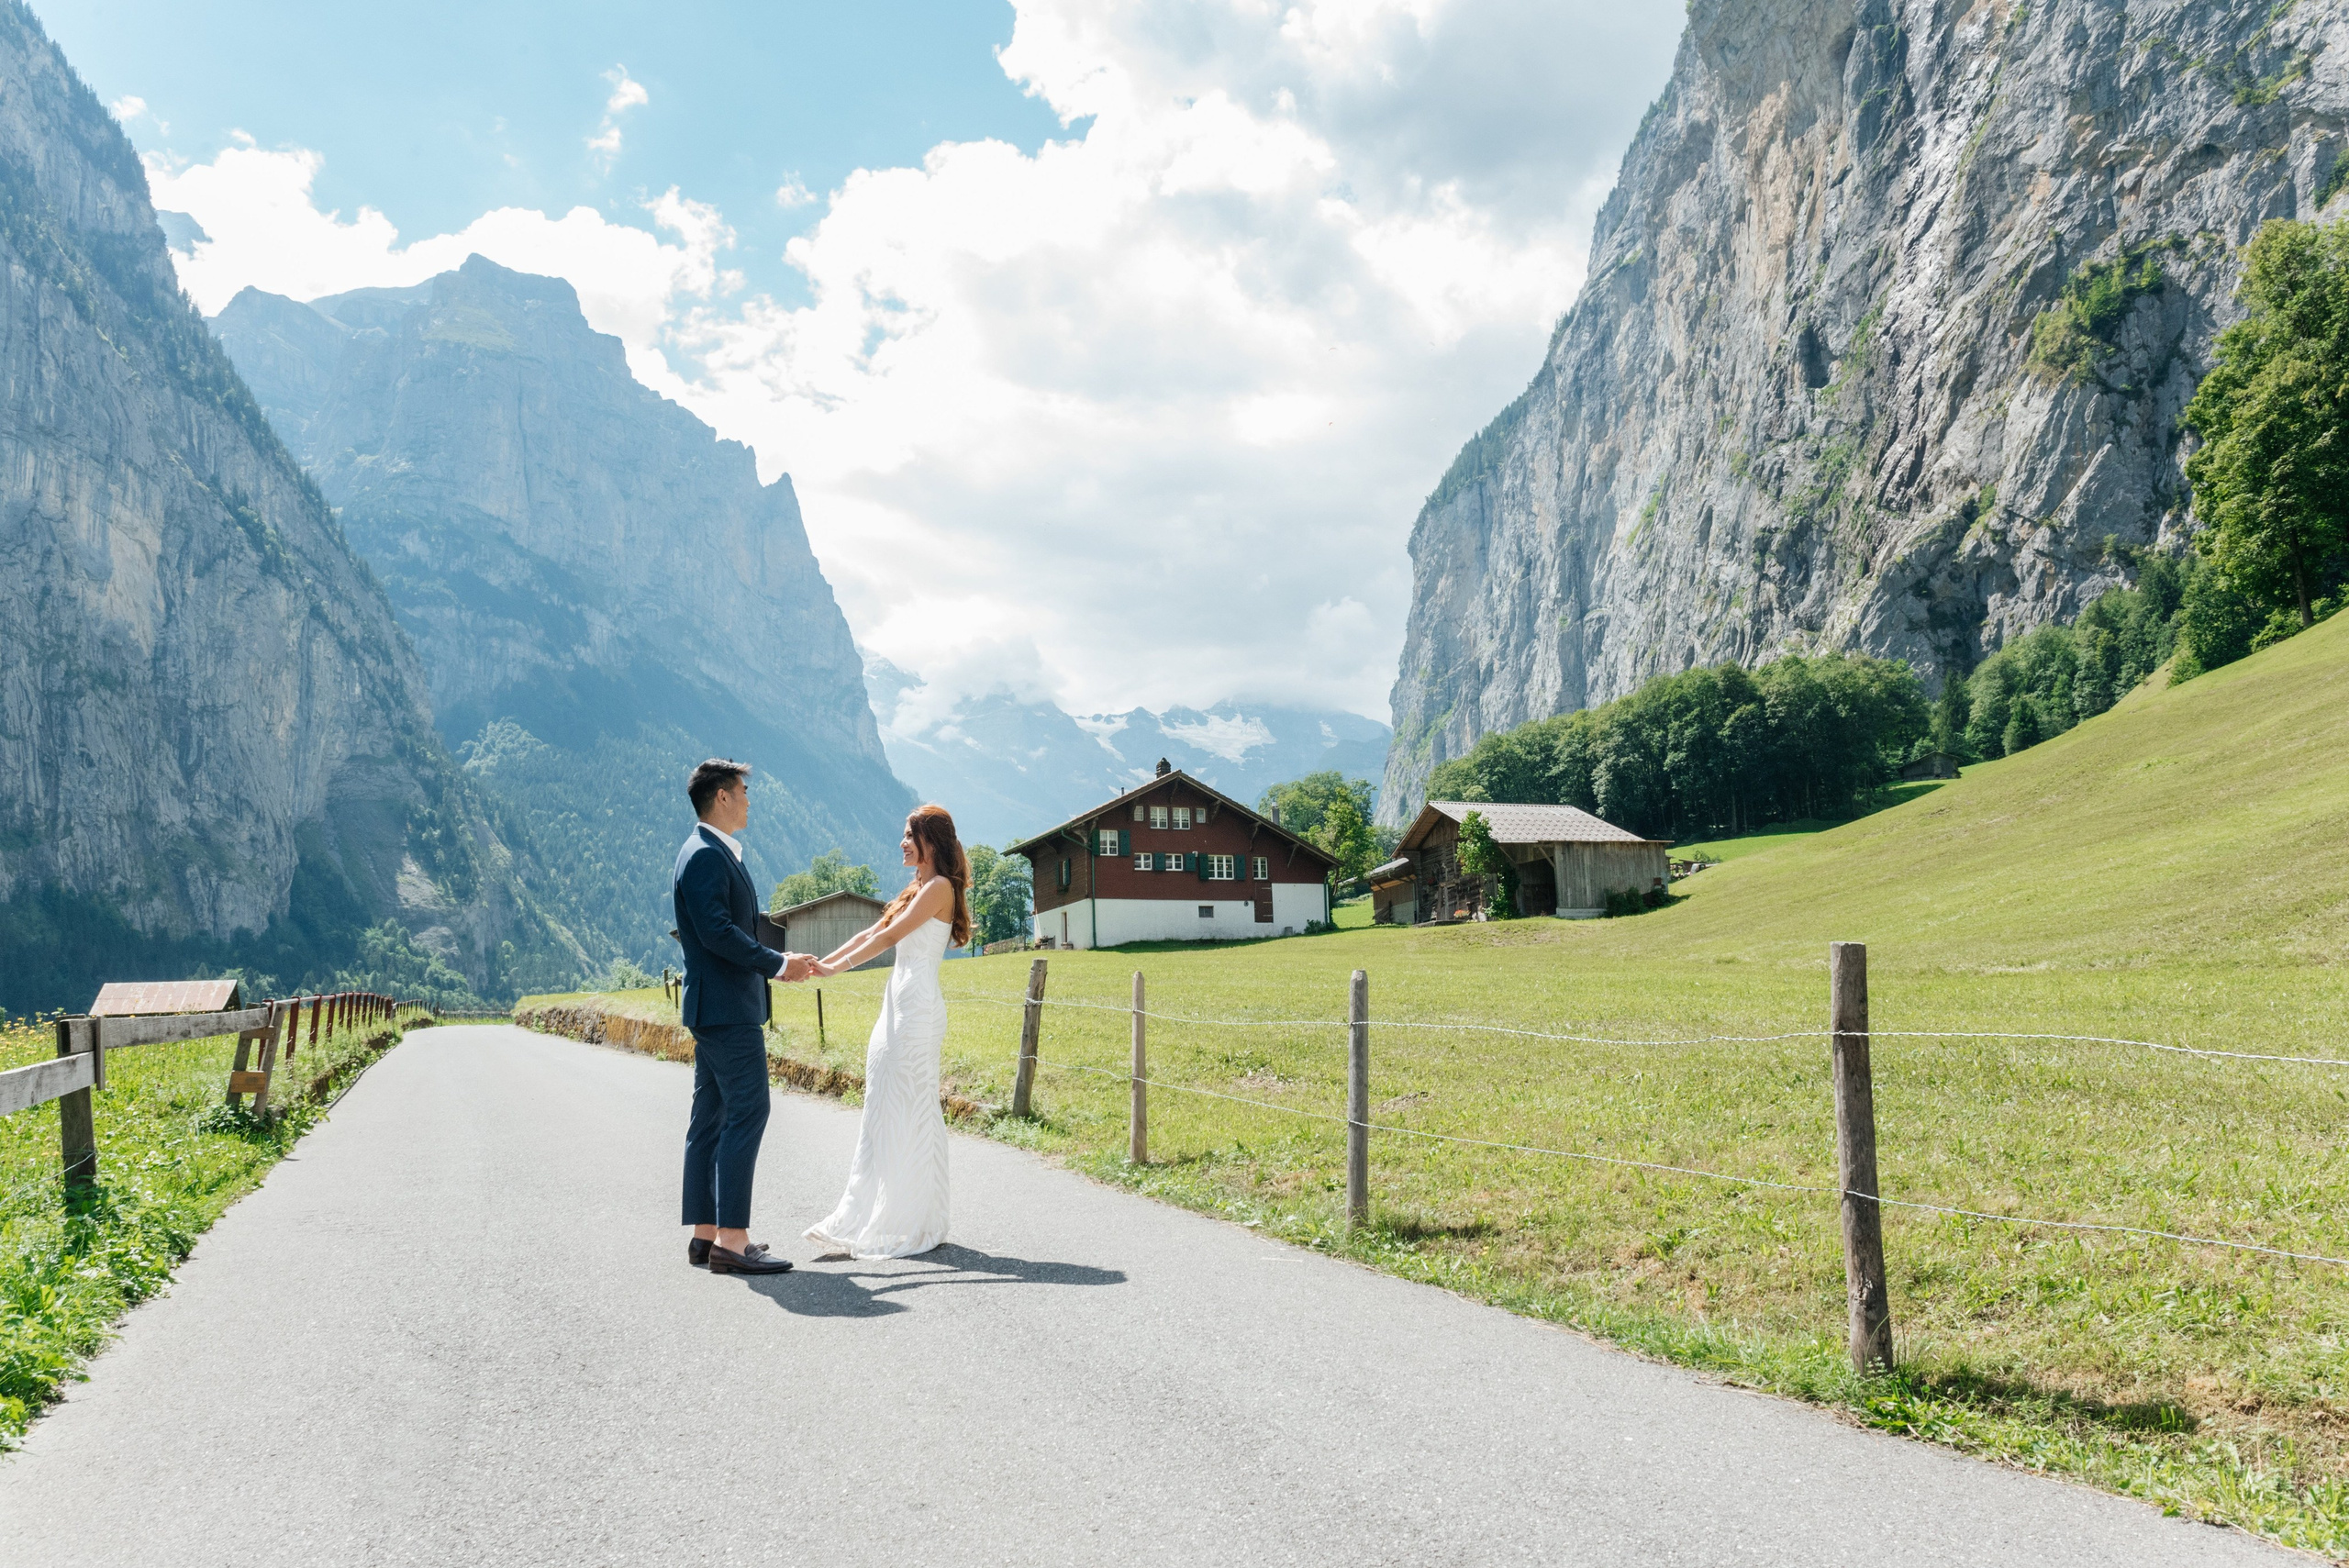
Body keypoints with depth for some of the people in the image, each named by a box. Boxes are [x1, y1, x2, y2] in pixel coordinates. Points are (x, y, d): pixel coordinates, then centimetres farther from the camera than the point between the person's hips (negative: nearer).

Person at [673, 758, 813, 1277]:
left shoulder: (716, 853, 18)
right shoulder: (705, 855, -14)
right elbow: (717, 931, -22)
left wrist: (778, 961, 17)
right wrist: (776, 964, -18)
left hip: (716, 1008, 11)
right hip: (727, 1008, -11)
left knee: (711, 1118, 10)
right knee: (746, 1113, -11)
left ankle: (706, 1235, 15)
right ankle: (731, 1241, -11)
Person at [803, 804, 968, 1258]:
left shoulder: (940, 887, -8)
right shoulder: (918, 890, 20)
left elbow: (888, 936, -14)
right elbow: (869, 934, 18)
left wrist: (833, 968, -13)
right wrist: (818, 963, 11)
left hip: (918, 1007, -10)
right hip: (899, 1004, 10)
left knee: (909, 1110, -5)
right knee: (883, 1109, 10)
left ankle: (914, 1225, 2)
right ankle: (870, 1215, 15)